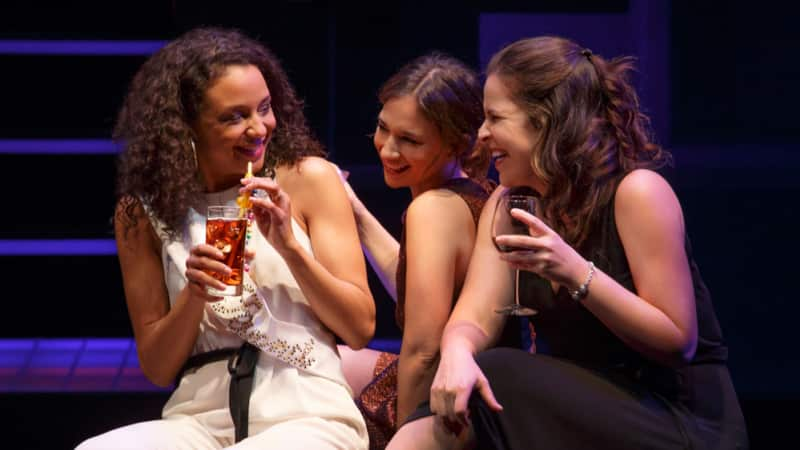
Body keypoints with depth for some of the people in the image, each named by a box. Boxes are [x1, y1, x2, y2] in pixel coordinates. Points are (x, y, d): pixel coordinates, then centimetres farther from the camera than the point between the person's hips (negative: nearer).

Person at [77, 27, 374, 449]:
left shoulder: (308, 178, 3)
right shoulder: (143, 212, 6)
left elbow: (360, 328, 2)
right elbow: (157, 368, 6)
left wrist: (290, 248, -12)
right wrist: (194, 296, -12)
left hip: (308, 415, -1)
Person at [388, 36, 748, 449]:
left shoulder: (635, 191, -14)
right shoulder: (509, 203, 6)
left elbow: (678, 341, -16)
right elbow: (474, 317, -5)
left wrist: (576, 274, -29)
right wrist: (456, 354, -30)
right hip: (586, 406, 5)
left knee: (497, 376, -27)